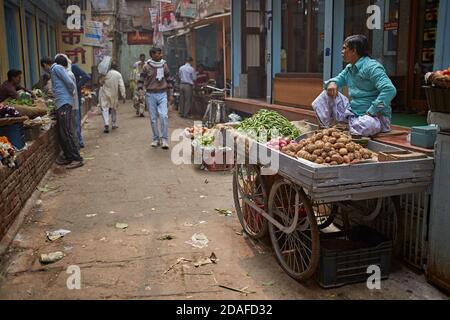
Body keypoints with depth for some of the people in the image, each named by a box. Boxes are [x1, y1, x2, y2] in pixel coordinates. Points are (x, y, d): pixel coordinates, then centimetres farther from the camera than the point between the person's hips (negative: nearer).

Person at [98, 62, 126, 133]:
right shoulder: (118, 74, -4)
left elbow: (101, 82, 3)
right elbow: (121, 86, -8)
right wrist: (124, 96, -7)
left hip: (104, 94, -1)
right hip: (114, 95, 1)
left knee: (105, 109, -2)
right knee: (114, 109, 18)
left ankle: (106, 124, -20)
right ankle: (114, 124, 25)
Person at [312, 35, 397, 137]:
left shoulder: (372, 67, -17)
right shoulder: (349, 68, 11)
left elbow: (390, 90, -28)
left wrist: (372, 111, -28)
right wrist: (332, 83, -2)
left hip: (375, 116, -7)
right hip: (352, 112, 8)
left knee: (362, 125, -41)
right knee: (327, 95, 3)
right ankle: (326, 128, 3)